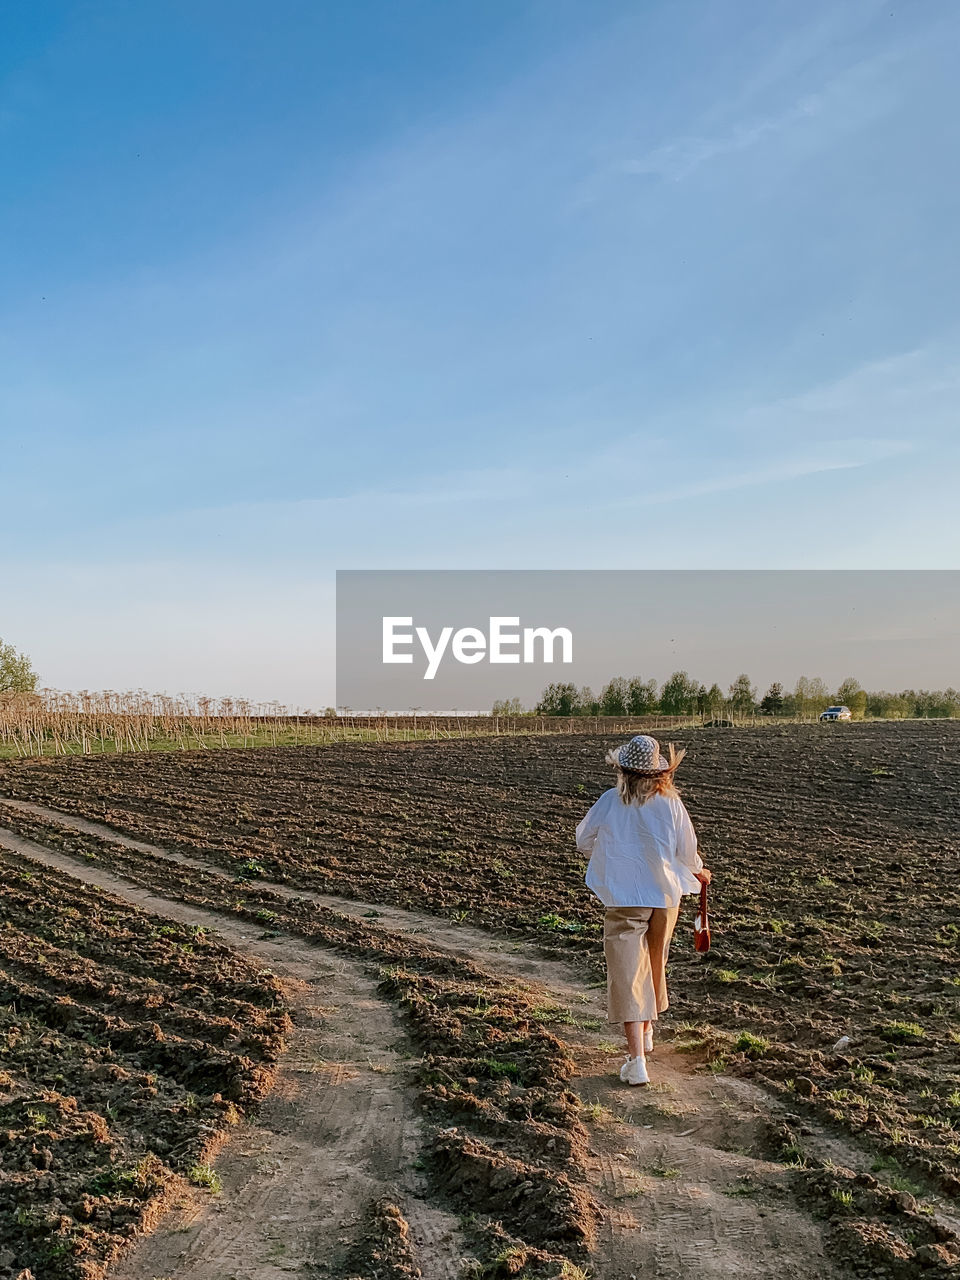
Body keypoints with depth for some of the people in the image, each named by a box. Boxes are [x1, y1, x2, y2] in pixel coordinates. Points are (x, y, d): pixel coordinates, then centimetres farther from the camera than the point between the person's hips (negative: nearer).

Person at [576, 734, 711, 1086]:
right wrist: (697, 872, 22)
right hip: (666, 896, 3)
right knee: (655, 965, 23)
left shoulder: (610, 801, -9)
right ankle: (646, 1031, 42)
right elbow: (688, 852, 0)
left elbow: (583, 841, 4)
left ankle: (637, 1060, -11)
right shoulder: (671, 802, -7)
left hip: (624, 900, -3)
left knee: (627, 975, -2)